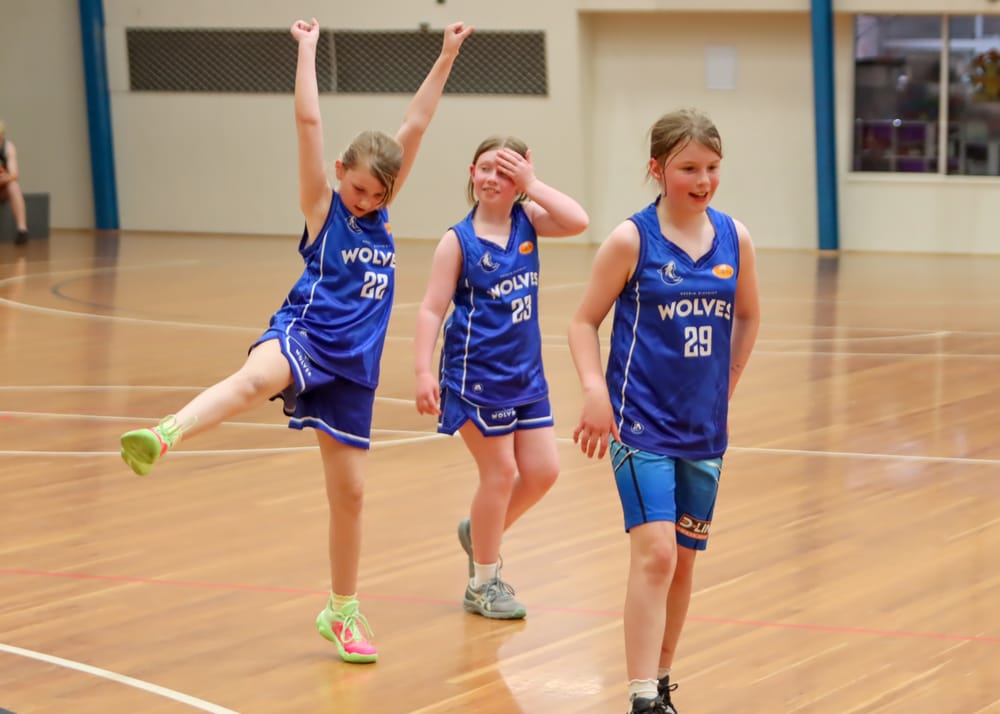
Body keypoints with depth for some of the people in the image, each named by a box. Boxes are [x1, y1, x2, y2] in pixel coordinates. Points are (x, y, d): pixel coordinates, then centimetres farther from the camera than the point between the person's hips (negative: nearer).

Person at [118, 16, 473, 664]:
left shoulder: (379, 211, 15)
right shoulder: (323, 207, 2)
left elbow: (415, 126, 14)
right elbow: (308, 120, -7)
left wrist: (446, 57, 14)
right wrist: (308, 48, -3)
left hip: (352, 364, 5)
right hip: (304, 336, -5)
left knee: (350, 490, 9)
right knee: (258, 377, -41)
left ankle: (343, 612, 23)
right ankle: (164, 436, -60)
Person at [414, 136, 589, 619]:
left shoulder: (527, 221, 2)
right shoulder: (458, 240, -10)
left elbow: (578, 222, -14)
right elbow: (432, 309, -13)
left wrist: (532, 184, -14)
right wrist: (422, 370, -21)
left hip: (525, 373, 5)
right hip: (476, 374, -5)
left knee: (542, 472, 6)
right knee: (500, 473, 1)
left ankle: (480, 532, 33)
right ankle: (483, 585, 17)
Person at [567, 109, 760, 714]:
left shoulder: (735, 239, 3)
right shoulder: (632, 240, -8)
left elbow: (747, 316, 19)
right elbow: (585, 321, -3)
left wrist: (727, 386, 14)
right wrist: (595, 390, -17)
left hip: (704, 429, 5)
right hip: (642, 423, -5)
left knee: (685, 561, 12)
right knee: (655, 553, -17)